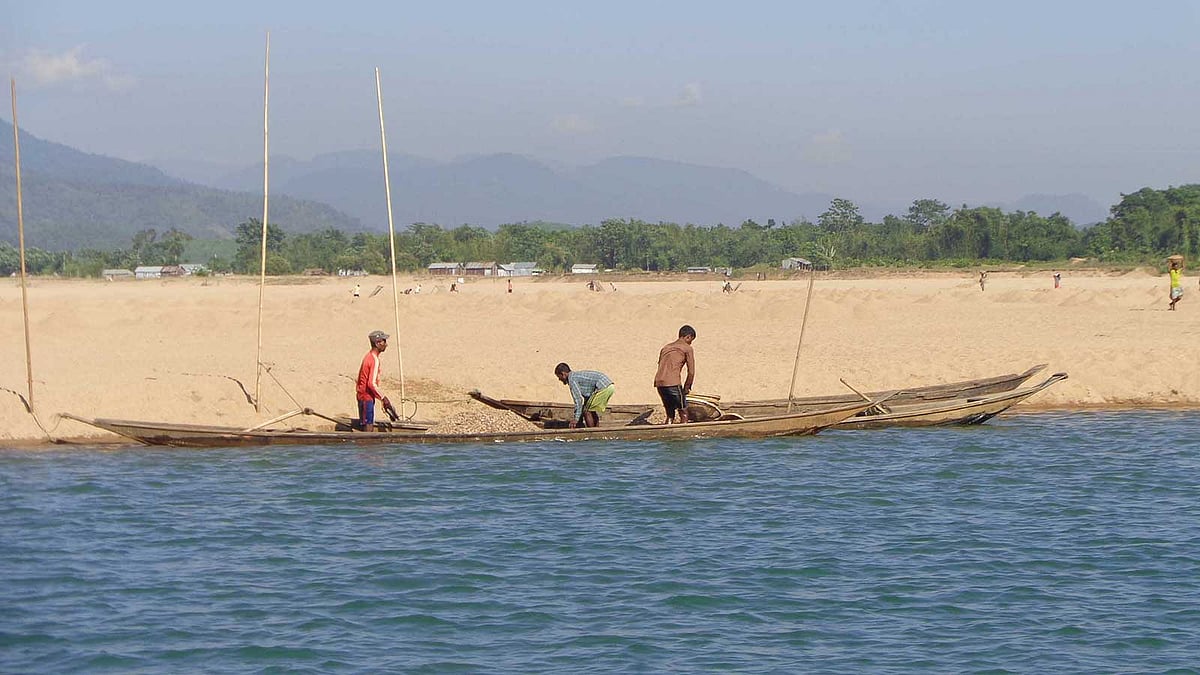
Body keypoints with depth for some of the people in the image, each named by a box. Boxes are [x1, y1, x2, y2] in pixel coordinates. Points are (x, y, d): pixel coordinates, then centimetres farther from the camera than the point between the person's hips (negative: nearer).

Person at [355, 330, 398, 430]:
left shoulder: (368, 356, 10)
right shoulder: (374, 360, -19)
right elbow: (372, 384, -25)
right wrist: (383, 398, -18)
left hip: (362, 395, 9)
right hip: (367, 397, -9)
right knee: (368, 426, -7)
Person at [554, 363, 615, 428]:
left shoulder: (571, 379, -5)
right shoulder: (578, 375, 25)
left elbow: (578, 399, -12)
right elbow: (587, 398, 31)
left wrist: (576, 419, -8)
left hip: (603, 387, -10)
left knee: (587, 412, -3)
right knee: (592, 411, 20)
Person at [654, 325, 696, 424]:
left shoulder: (665, 348, 27)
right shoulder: (687, 348, 7)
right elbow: (691, 372, 2)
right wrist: (687, 388, 15)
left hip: (659, 382, 6)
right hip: (673, 383, -6)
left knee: (670, 415, 15)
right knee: (683, 413, 4)